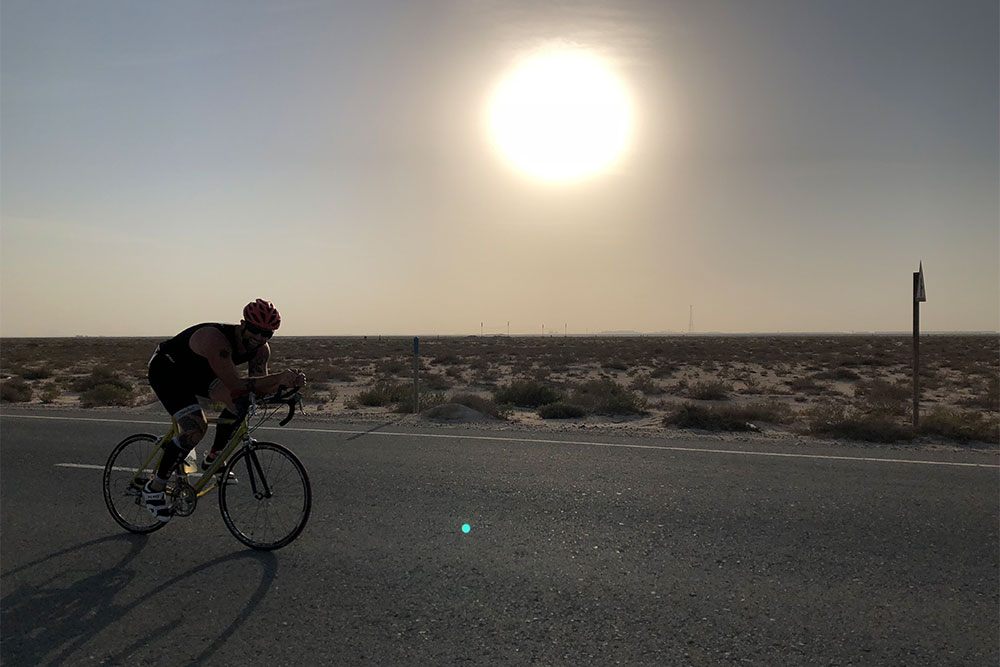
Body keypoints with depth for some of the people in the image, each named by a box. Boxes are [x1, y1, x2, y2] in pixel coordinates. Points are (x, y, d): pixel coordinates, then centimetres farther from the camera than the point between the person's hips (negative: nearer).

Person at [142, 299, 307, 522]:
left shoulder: (261, 350, -14)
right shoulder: (217, 340, -38)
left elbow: (258, 388, -13)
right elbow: (235, 384, -44)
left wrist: (288, 382, -31)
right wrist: (278, 378, -50)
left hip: (196, 371, 8)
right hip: (165, 368, -8)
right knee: (196, 429, -23)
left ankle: (213, 458, 5)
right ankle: (154, 488, -4)